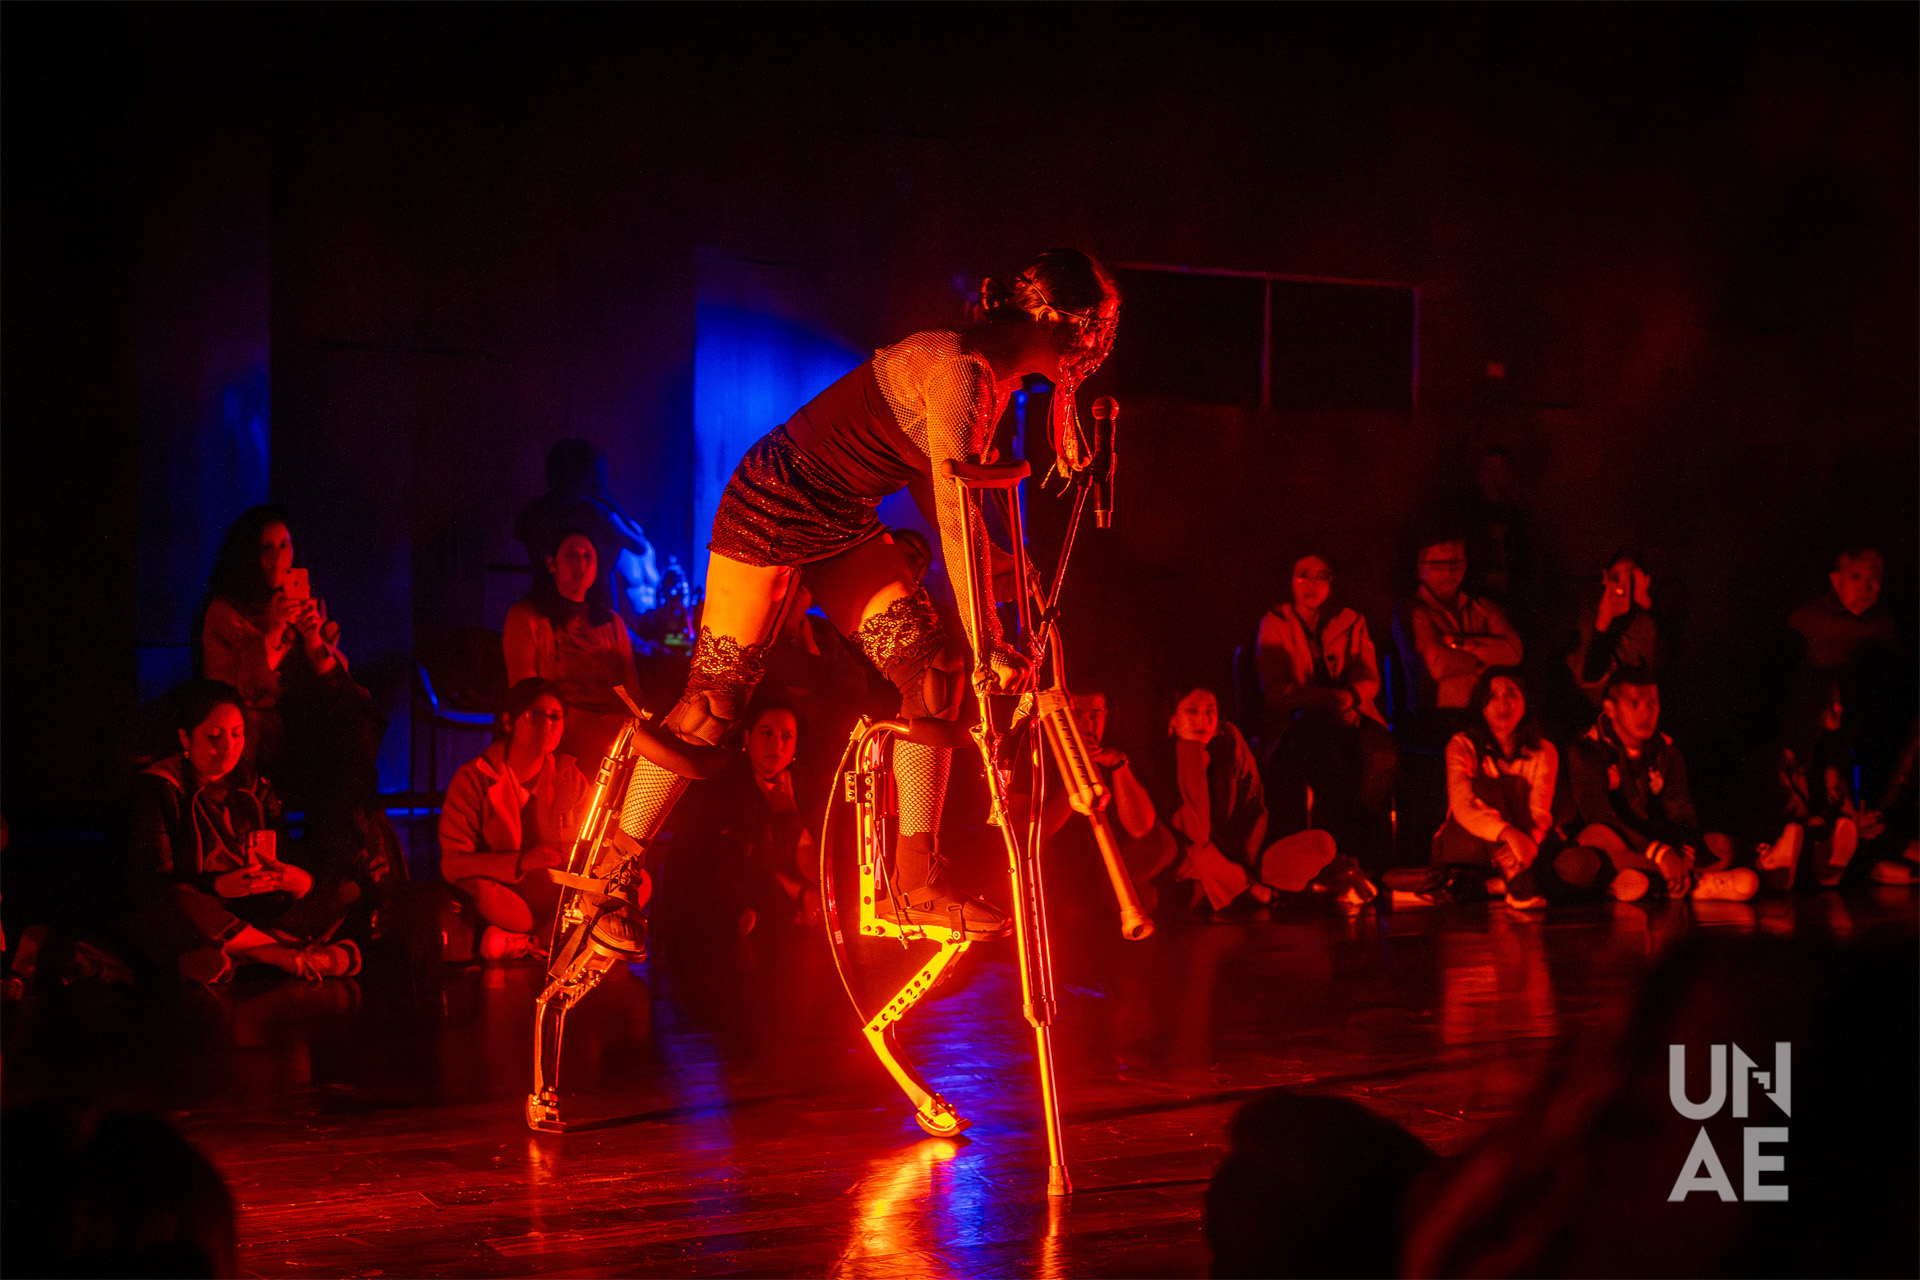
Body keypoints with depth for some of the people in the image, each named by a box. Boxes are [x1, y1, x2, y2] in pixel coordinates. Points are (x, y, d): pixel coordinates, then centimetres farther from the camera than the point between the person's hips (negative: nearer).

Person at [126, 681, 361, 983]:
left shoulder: (255, 788, 16)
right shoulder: (157, 790, -2)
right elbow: (146, 882, -12)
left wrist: (303, 881, -19)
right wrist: (218, 886, -30)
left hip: (254, 917, 6)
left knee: (347, 892, -12)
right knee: (176, 905, -40)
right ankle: (296, 957, -31)